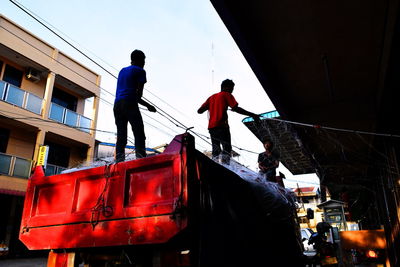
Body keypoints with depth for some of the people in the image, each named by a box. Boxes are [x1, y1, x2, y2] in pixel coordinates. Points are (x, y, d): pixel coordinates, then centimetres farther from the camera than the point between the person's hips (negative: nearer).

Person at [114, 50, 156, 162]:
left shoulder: (122, 71, 28)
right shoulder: (140, 71, 7)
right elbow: (139, 93, -2)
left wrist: (147, 105, 32)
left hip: (117, 104, 7)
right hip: (130, 103, -7)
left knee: (121, 138, 2)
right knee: (139, 136, -13)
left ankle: (119, 162, -8)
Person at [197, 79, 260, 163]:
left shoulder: (212, 97, 24)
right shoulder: (226, 95, 6)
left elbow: (199, 111, 18)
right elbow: (236, 108, -9)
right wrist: (252, 115, -7)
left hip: (211, 127, 7)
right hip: (221, 126, -6)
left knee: (215, 151, 9)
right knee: (227, 149, -9)